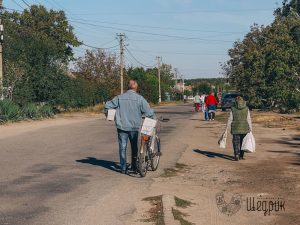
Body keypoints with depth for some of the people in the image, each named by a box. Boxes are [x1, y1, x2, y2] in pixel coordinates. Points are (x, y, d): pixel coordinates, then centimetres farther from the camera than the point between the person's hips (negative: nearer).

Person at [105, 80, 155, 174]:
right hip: (134, 127, -1)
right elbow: (149, 112, -8)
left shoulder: (120, 98, 0)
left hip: (122, 127, 1)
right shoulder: (139, 98, -7)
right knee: (134, 148, 15)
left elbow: (107, 105, 3)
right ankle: (134, 167, 21)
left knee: (122, 147, 7)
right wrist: (153, 120, 9)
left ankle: (123, 168, 7)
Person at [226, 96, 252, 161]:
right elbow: (249, 119, -2)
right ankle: (241, 156, 18)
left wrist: (228, 127, 4)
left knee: (236, 142, 3)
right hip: (244, 128, 1)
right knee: (242, 142, 13)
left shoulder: (233, 109, -4)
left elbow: (230, 119, -3)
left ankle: (236, 155, -13)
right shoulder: (246, 109, -1)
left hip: (235, 129, -1)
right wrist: (250, 128, 3)